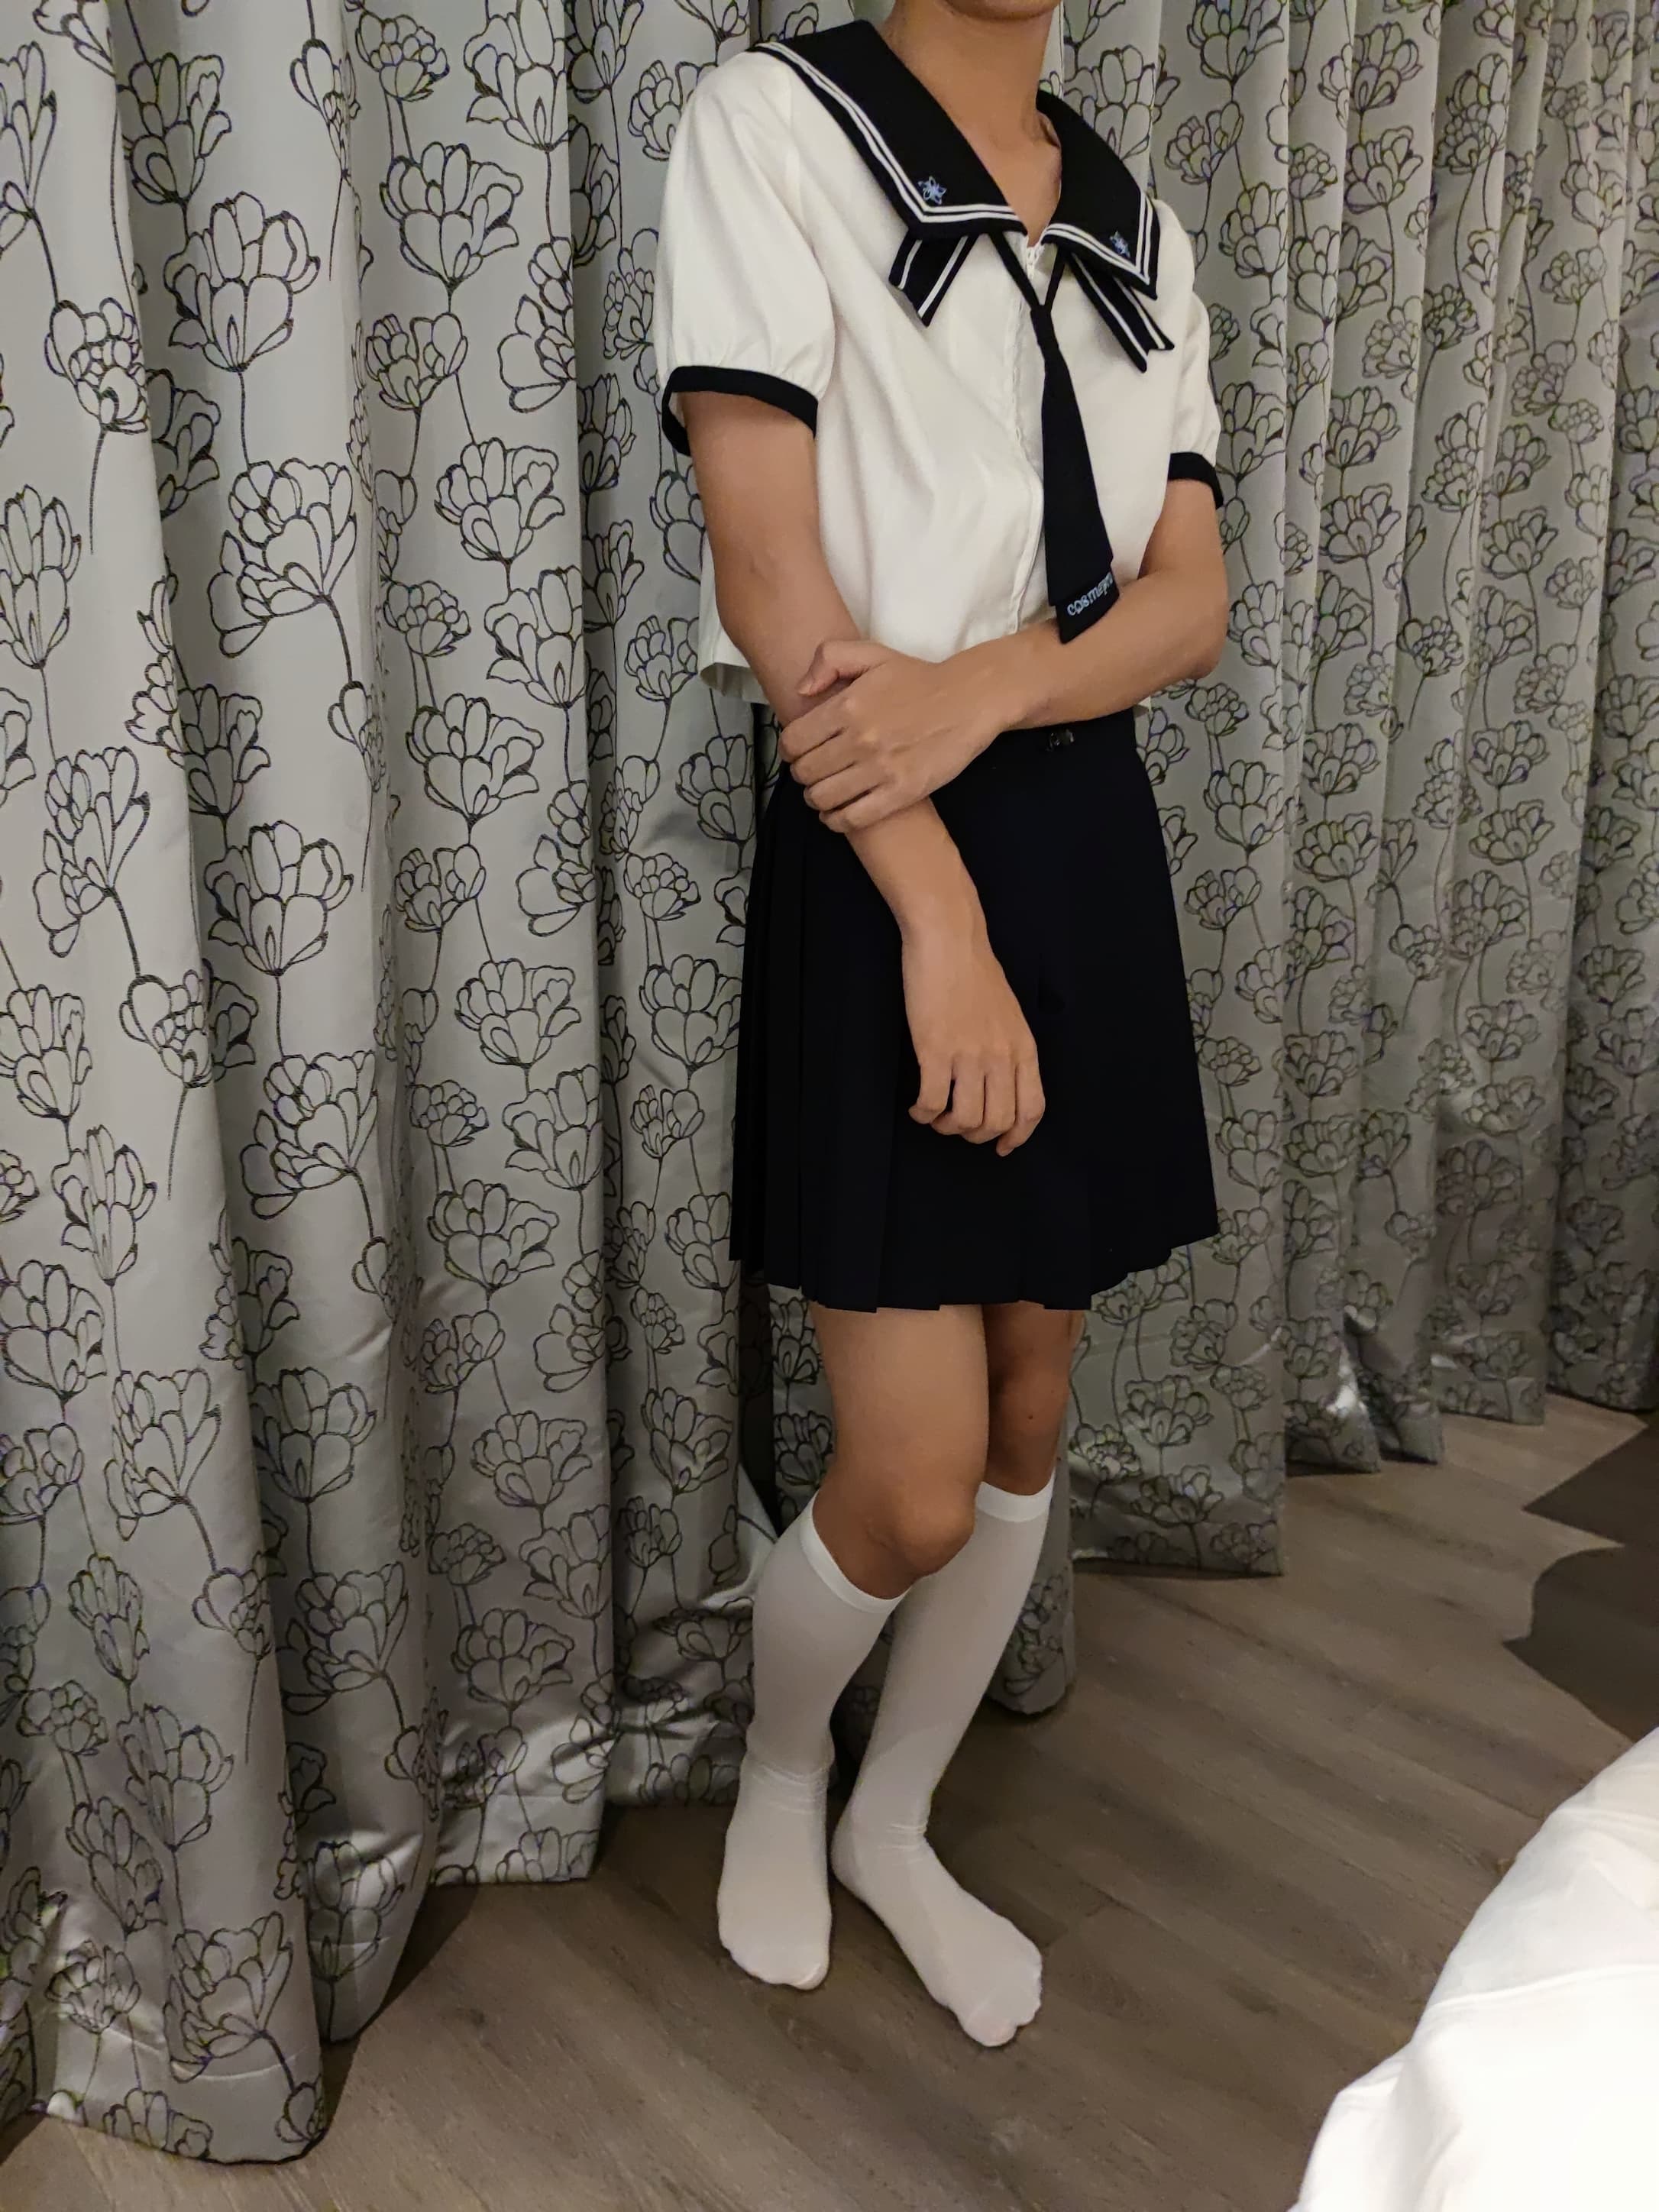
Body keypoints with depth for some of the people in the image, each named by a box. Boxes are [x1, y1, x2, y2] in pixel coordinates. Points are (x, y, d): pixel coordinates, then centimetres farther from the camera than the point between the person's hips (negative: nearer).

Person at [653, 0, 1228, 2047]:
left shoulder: (1133, 222, 15)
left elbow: (1193, 598, 5)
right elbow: (769, 578, -13)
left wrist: (983, 686, -16)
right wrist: (942, 918, -18)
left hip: (1088, 838, 6)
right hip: (874, 854, -6)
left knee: (1031, 1402, 11)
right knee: (917, 1480, -5)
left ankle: (895, 1824, 35)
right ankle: (780, 1766, 31)